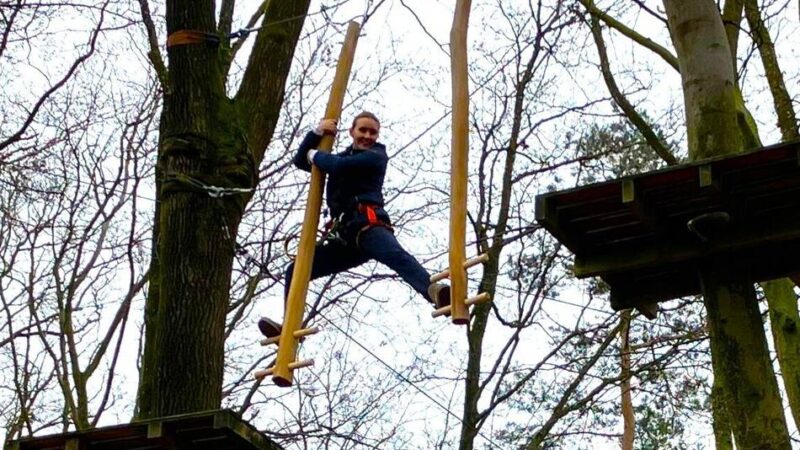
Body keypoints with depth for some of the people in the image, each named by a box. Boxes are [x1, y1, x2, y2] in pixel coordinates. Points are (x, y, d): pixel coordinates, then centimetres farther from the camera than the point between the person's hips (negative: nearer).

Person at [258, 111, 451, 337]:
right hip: (344, 237, 8)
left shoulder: (376, 156, 8)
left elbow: (339, 165, -9)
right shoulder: (343, 156, 30)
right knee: (296, 271, 4)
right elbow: (301, 161, 29)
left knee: (396, 254, -37)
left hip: (368, 225, -8)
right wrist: (317, 133, 13)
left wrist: (315, 156, 11)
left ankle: (433, 291, -64)